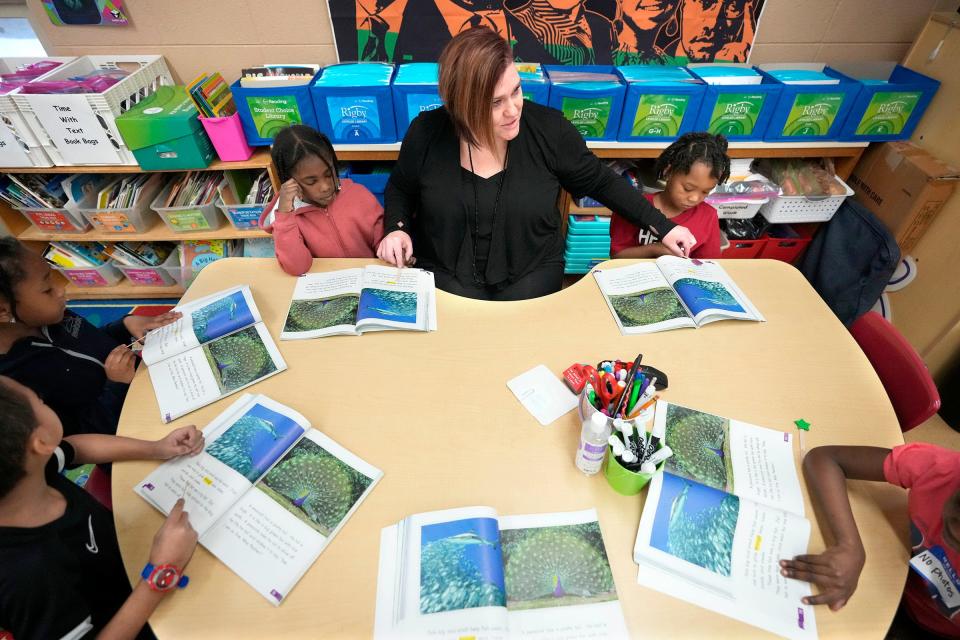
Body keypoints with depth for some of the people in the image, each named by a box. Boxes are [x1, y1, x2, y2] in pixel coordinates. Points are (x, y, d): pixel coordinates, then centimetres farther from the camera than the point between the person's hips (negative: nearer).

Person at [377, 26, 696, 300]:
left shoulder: (548, 128, -9)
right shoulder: (427, 133, -9)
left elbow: (600, 181, 5)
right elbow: (400, 189, 11)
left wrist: (661, 226, 4)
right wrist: (397, 228, -9)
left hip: (532, 272, 1)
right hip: (446, 272, 0)